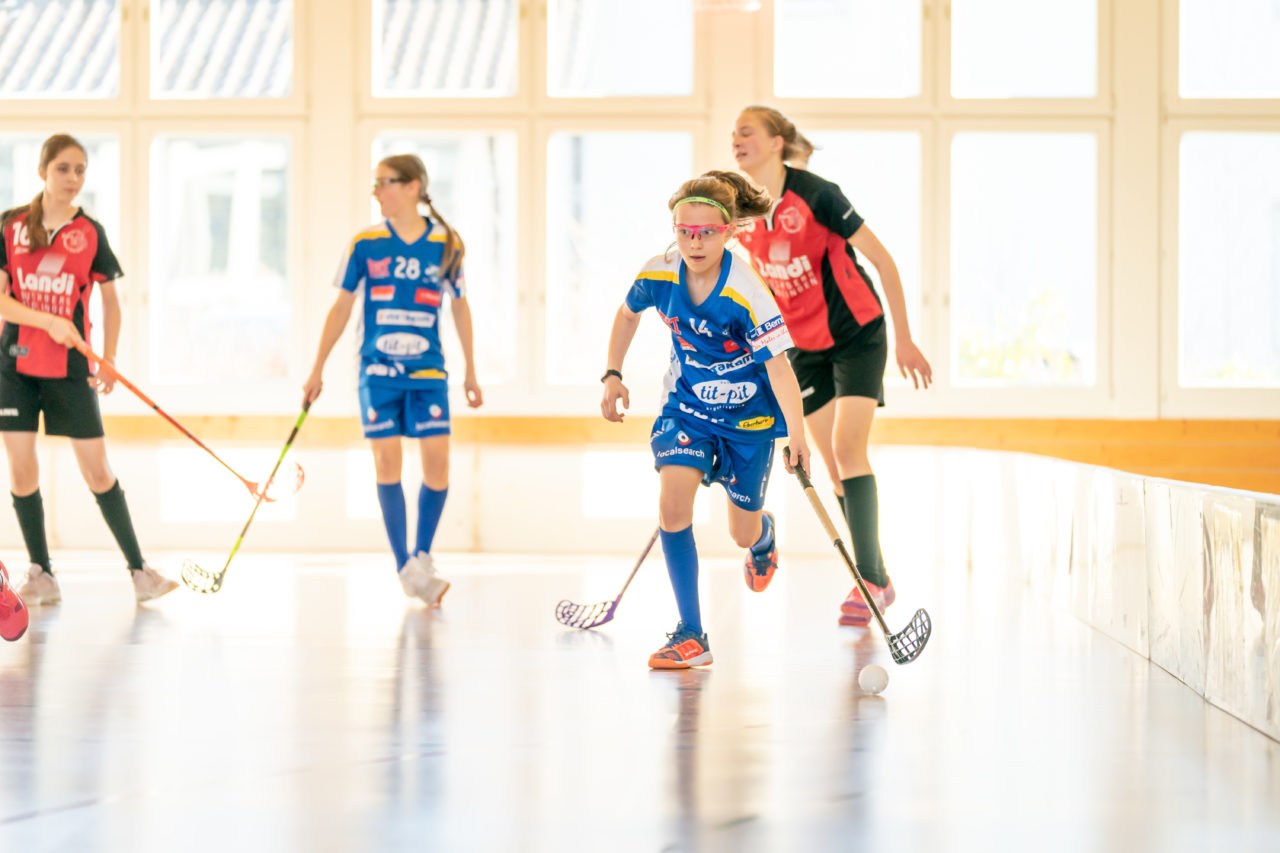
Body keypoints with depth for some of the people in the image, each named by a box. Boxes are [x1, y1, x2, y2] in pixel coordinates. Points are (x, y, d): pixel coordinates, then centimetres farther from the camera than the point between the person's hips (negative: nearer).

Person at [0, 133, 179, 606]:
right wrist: (49, 322, -19)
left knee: (96, 468, -2)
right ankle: (41, 575, 11)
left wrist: (109, 361, 1)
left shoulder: (91, 232, 1)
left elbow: (110, 301, 9)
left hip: (70, 368, -1)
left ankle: (138, 570, 4)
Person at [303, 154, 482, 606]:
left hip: (428, 370, 0)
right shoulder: (366, 243, 0)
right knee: (386, 461, -5)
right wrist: (318, 369, 6)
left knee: (437, 460, -8)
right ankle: (405, 569, 3)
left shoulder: (446, 244, 1)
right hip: (378, 369, 0)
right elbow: (342, 307, 7)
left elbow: (460, 307, 12)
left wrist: (471, 372, 15)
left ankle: (422, 557, 11)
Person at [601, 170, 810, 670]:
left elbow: (777, 364, -28)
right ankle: (691, 636, -16)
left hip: (748, 416, -2)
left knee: (743, 534, 12)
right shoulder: (659, 275, -15)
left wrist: (797, 436, -34)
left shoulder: (746, 294, -28)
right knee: (673, 503, -22)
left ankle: (764, 534, 54)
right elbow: (628, 314, 8)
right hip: (686, 407, 2)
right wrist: (613, 375, 6)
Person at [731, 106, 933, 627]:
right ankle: (877, 581, 11)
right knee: (835, 466, 3)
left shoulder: (815, 195, -19)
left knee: (847, 448, -18)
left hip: (857, 334, -6)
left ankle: (869, 581, -16)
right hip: (803, 346, 6)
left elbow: (882, 260, -14)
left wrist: (904, 339, -13)